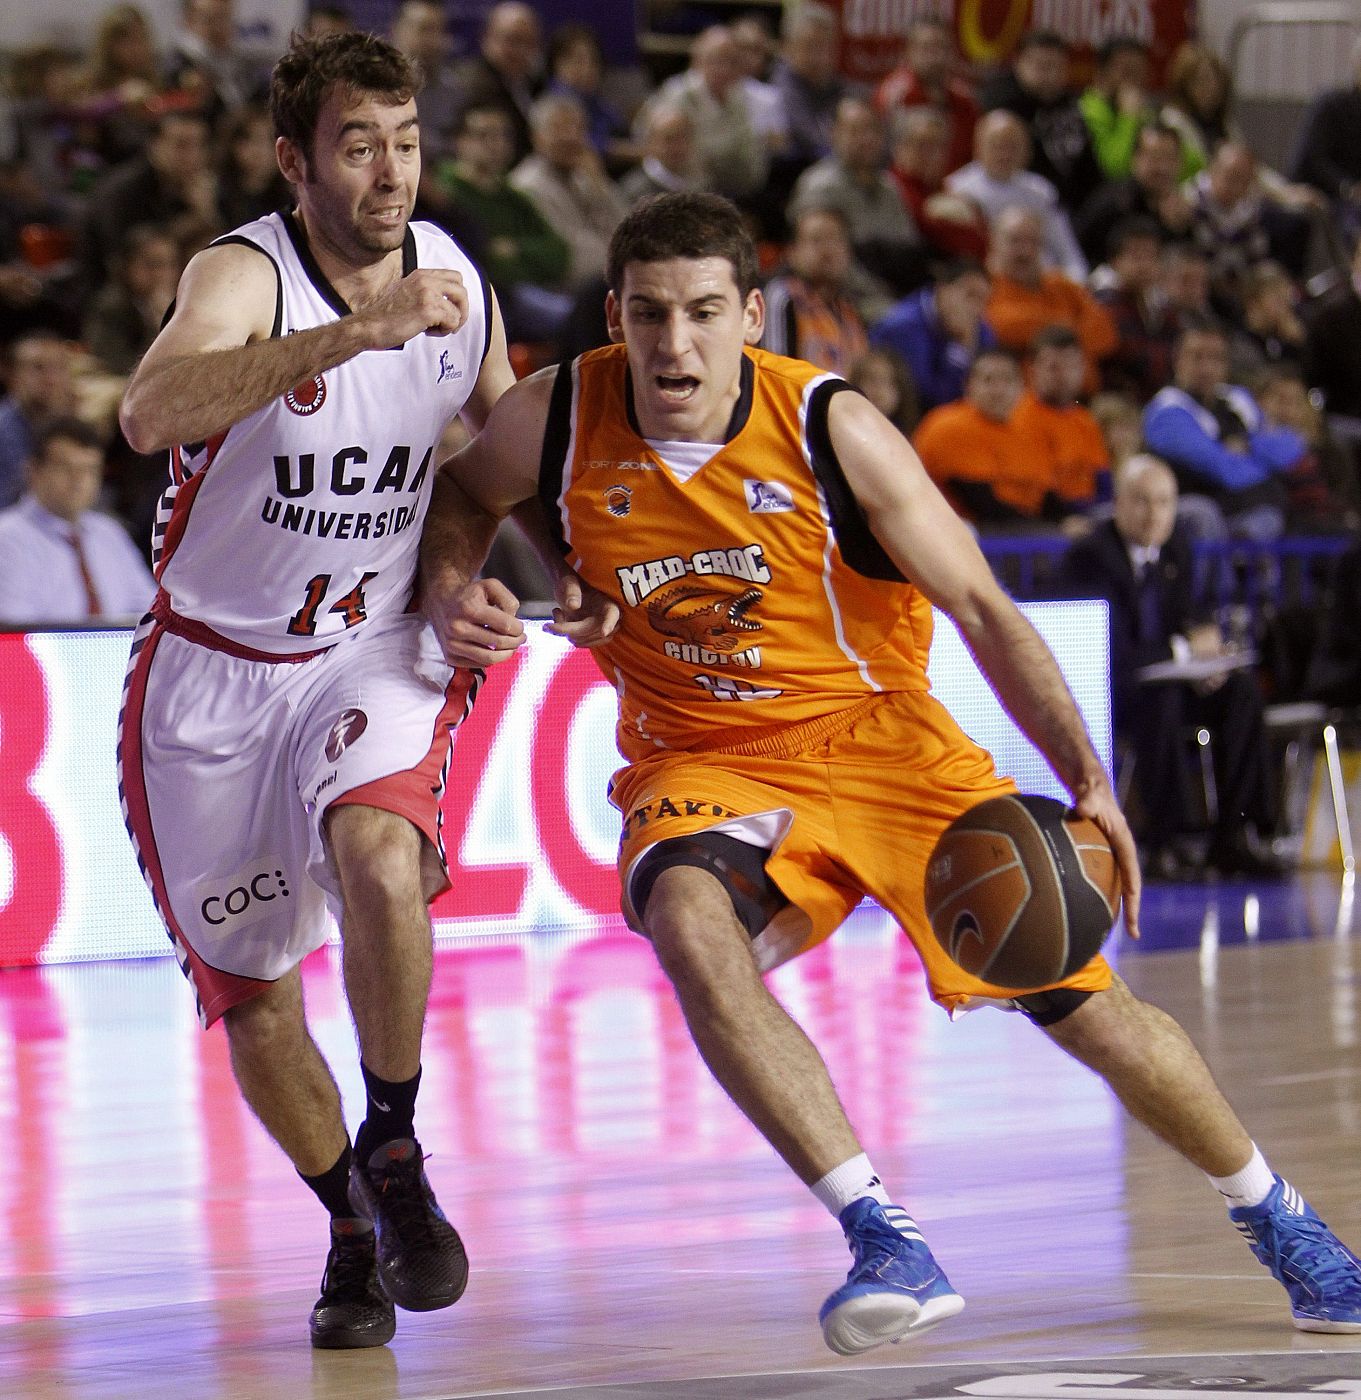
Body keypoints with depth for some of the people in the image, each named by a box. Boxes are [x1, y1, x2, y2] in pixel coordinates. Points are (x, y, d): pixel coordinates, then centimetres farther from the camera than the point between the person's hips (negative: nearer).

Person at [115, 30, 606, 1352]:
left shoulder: (454, 278, -4)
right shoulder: (242, 274, -21)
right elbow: (151, 413, -44)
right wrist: (351, 332, -52)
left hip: (375, 649, 2)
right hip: (215, 667, -1)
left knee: (379, 856, -30)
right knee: (252, 996, 6)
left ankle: (395, 1150, -10)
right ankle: (352, 1230, 30)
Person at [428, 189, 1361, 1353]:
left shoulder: (832, 429, -18)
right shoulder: (555, 421, -13)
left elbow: (981, 608, -12)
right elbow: (454, 503, 10)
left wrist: (1088, 780, -21)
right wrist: (457, 593, -13)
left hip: (877, 735, -1)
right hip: (704, 759, 1)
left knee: (1083, 1004, -2)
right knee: (688, 924, -35)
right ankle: (884, 1242, -30)